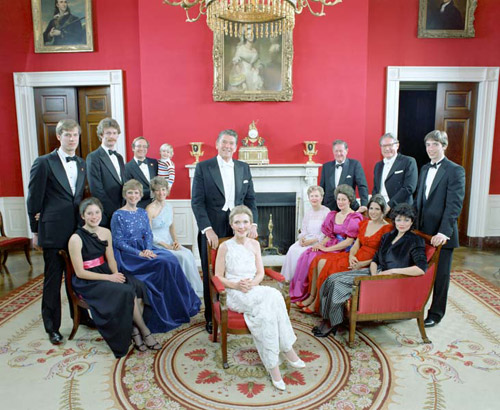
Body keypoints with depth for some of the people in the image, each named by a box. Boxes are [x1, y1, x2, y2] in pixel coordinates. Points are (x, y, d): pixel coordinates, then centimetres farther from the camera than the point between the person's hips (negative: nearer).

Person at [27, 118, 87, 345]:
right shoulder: (44, 163, -6)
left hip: (78, 230, 5)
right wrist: (36, 230, 0)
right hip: (54, 231, -5)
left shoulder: (82, 164, 11)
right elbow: (34, 199, -3)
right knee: (53, 280, 6)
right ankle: (52, 327, 20)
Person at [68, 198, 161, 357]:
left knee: (138, 286, -20)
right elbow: (80, 272, -13)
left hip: (106, 274, 6)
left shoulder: (106, 232, 6)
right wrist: (109, 277, -18)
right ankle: (145, 331, -7)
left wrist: (116, 274, -10)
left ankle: (135, 331, -9)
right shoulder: (76, 239, -13)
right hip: (87, 282, -6)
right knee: (127, 292, -25)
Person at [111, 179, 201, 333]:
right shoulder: (118, 215, -6)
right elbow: (118, 242, -10)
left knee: (171, 258, -22)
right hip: (127, 255, -6)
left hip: (144, 249, 6)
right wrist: (139, 253, -20)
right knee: (164, 263, -27)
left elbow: (148, 234, 10)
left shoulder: (142, 212, 13)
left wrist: (148, 249, -11)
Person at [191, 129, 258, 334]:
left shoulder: (244, 168, 11)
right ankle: (212, 317, 23)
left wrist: (253, 223, -3)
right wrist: (207, 229, -15)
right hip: (212, 230, -2)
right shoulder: (203, 167, -1)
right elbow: (197, 201, -6)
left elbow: (250, 198, 11)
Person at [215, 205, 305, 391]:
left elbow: (260, 273, 10)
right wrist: (236, 285, -18)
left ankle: (272, 364, -23)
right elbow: (218, 277, 0)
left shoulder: (255, 244, 10)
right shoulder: (225, 247, -2)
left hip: (254, 291, 4)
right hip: (234, 295, -4)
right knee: (273, 296, -31)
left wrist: (252, 283, -12)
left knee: (265, 311, -32)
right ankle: (286, 348, -21)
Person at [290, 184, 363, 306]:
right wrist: (321, 243, -7)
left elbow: (349, 241, -12)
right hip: (332, 246, 6)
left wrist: (327, 249, -15)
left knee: (316, 259, -26)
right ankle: (302, 295, -15)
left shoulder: (355, 218, -6)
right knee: (306, 256, -18)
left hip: (344, 250, -6)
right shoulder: (333, 215, 16)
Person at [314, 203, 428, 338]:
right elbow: (375, 260, 13)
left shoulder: (415, 241, -6)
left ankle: (332, 323, -4)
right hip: (375, 273, 8)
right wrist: (374, 274, -8)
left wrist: (392, 271, -20)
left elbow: (422, 269, -21)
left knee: (339, 284, -21)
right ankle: (327, 319, -4)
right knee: (333, 279, -11)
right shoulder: (388, 236, 15)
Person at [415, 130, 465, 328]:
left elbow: (454, 204, -16)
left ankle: (436, 313, 21)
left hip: (442, 234, -5)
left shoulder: (455, 170, -8)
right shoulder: (424, 169, 13)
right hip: (422, 231, 6)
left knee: (440, 275, 7)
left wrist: (444, 232, -24)